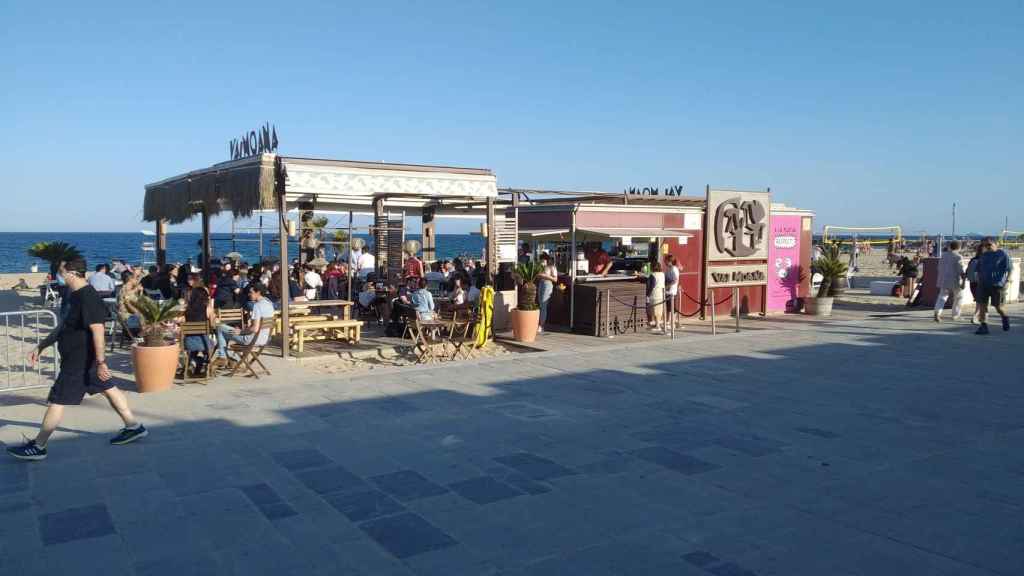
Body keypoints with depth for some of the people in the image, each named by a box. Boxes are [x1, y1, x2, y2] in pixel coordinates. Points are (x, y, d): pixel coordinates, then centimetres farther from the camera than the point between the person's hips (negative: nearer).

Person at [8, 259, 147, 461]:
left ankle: (37, 447, 7)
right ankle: (133, 427, 23)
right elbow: (63, 326, 19)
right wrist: (40, 347, 19)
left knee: (56, 400, -2)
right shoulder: (75, 295, 10)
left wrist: (100, 362, -29)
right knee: (108, 388, 15)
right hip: (80, 356, 10)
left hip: (80, 360, -10)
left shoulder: (88, 298, -22)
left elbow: (97, 330, -27)